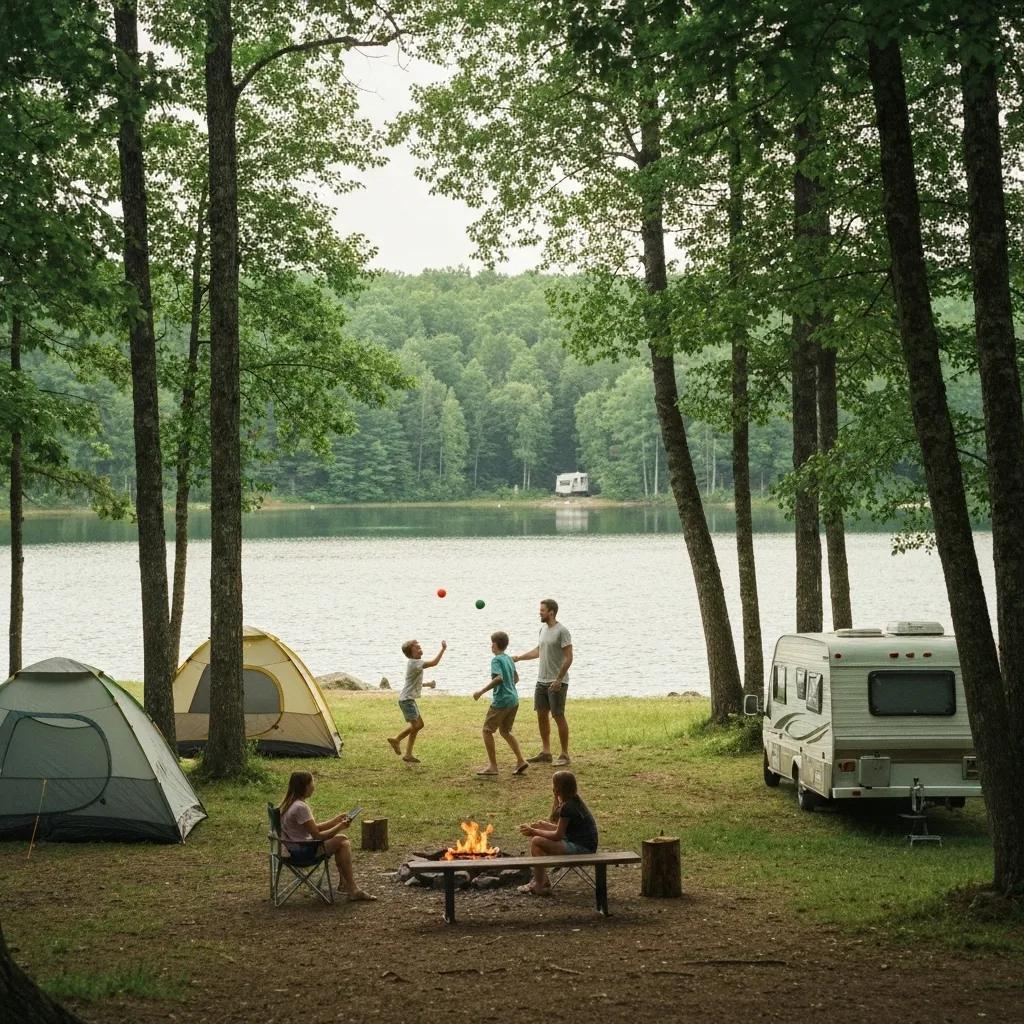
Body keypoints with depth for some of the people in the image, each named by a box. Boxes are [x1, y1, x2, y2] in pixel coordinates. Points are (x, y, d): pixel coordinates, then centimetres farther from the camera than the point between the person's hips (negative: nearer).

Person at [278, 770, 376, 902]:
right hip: (302, 852, -10)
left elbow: (315, 827, 13)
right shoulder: (300, 807, -23)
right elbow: (317, 835, -19)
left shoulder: (290, 803, 8)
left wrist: (337, 820, 8)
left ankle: (344, 884, 16)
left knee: (343, 840, 13)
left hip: (297, 848, 10)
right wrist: (340, 826, -10)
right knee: (342, 842, -10)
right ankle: (352, 889, -5)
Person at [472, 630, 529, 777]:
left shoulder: (496, 660, -12)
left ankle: (493, 766, 0)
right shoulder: (508, 659, 13)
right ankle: (520, 761, 8)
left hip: (501, 700, -8)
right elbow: (516, 678, 23)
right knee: (505, 731, 18)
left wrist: (482, 691, -25)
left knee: (487, 730, 2)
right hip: (513, 699, 8)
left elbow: (499, 678, -27)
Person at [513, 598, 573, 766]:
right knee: (541, 715, 10)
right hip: (542, 681, 8)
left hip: (557, 683, -8)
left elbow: (568, 658, -17)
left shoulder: (562, 631, -15)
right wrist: (519, 657, 22)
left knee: (558, 716, -5)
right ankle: (545, 753, 18)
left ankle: (564, 755, 2)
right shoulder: (543, 629, 11)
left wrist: (558, 680, -21)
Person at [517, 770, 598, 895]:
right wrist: (543, 825, 5)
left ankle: (539, 887, -8)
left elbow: (558, 835, -17)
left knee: (536, 842, -17)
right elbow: (563, 829, 16)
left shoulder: (568, 807, -20)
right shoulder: (574, 801, 9)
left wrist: (534, 831, -8)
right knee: (536, 838, 12)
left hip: (582, 849, -10)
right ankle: (542, 879, 15)